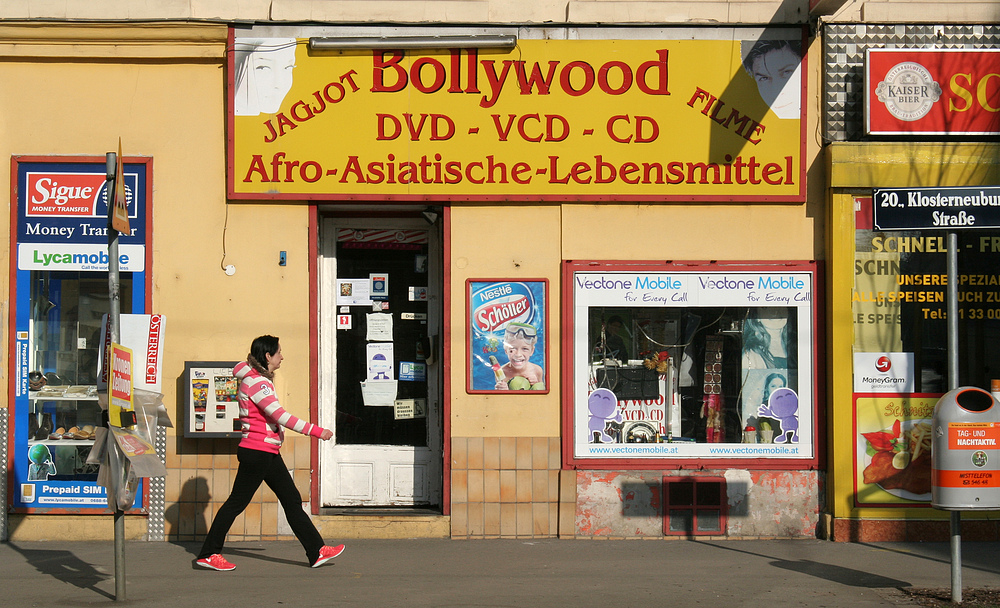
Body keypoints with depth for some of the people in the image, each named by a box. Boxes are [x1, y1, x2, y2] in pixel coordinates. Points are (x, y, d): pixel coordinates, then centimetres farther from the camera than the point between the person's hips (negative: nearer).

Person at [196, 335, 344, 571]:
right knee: (237, 502, -2)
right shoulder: (256, 382, -18)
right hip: (256, 452, -10)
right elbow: (280, 416, -23)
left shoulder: (260, 379, 12)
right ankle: (208, 554, 6)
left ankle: (317, 551, 8)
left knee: (292, 499, 7)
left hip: (268, 453, 10)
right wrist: (316, 431, -22)